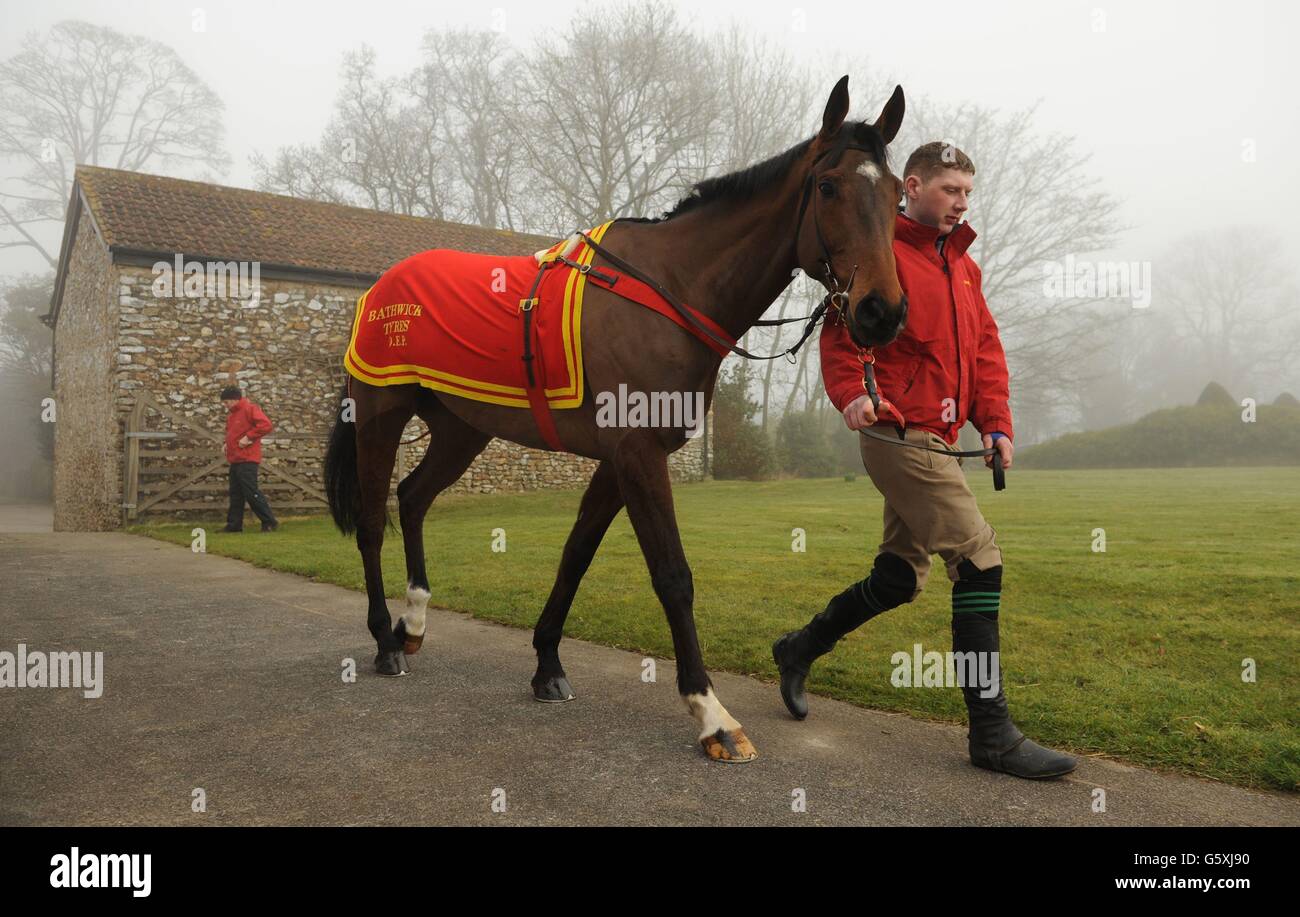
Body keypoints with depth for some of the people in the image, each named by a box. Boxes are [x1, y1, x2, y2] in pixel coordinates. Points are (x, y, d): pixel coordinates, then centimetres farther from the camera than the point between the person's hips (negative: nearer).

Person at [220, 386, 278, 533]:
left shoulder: (249, 409, -10)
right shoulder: (231, 413, 19)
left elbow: (265, 425, -22)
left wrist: (248, 437, -20)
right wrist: (228, 443, 14)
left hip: (247, 460, -9)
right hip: (235, 460, 9)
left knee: (252, 493, -10)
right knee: (235, 494, 11)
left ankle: (270, 522, -6)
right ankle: (234, 524, 16)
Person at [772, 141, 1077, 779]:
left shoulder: (963, 266, 20)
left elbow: (985, 349, 17)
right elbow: (841, 331, -11)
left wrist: (996, 422, 5)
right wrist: (850, 392, -28)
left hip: (935, 439, 9)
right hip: (898, 433, -9)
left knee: (900, 576, 15)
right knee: (979, 560, -14)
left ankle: (800, 649, 34)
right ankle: (992, 734, -7)